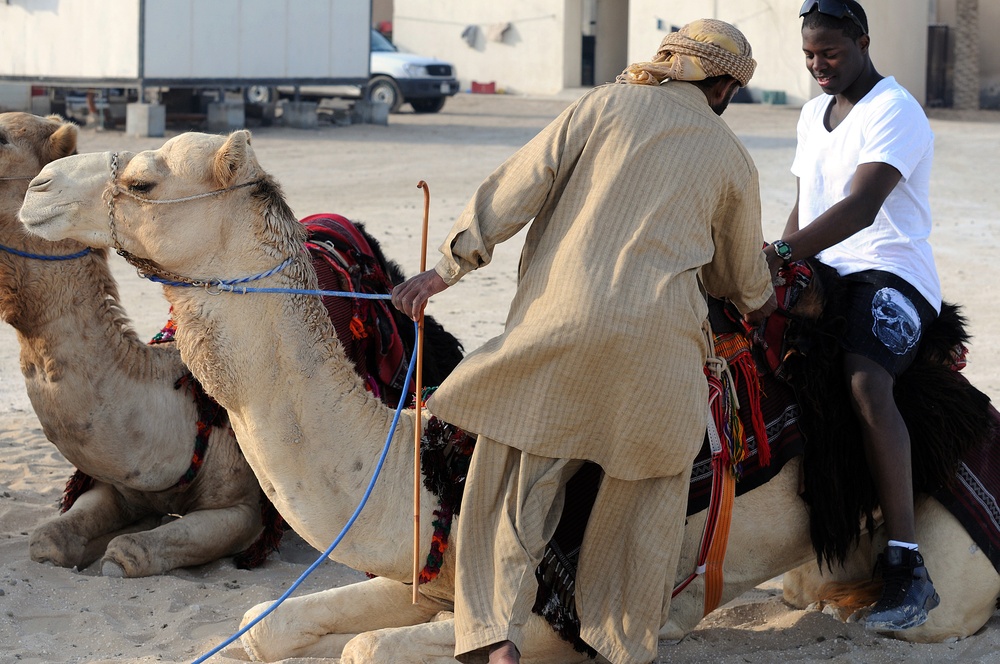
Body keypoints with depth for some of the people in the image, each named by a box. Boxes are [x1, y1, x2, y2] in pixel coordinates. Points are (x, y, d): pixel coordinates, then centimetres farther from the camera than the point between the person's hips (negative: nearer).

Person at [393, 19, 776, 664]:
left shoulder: (604, 106, 10)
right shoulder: (733, 158, 15)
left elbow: (518, 186, 3)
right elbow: (744, 276, 28)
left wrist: (447, 268, 6)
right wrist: (762, 303, 51)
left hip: (558, 316, 0)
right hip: (655, 334, 0)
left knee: (516, 482, 7)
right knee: (649, 490, 18)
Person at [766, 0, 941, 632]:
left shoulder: (895, 111, -11)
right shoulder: (813, 114, 18)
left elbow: (861, 207, -25)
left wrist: (783, 252, -35)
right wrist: (776, 267, 8)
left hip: (892, 273, -9)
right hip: (825, 272, 9)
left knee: (865, 381, -34)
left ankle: (907, 567, -41)